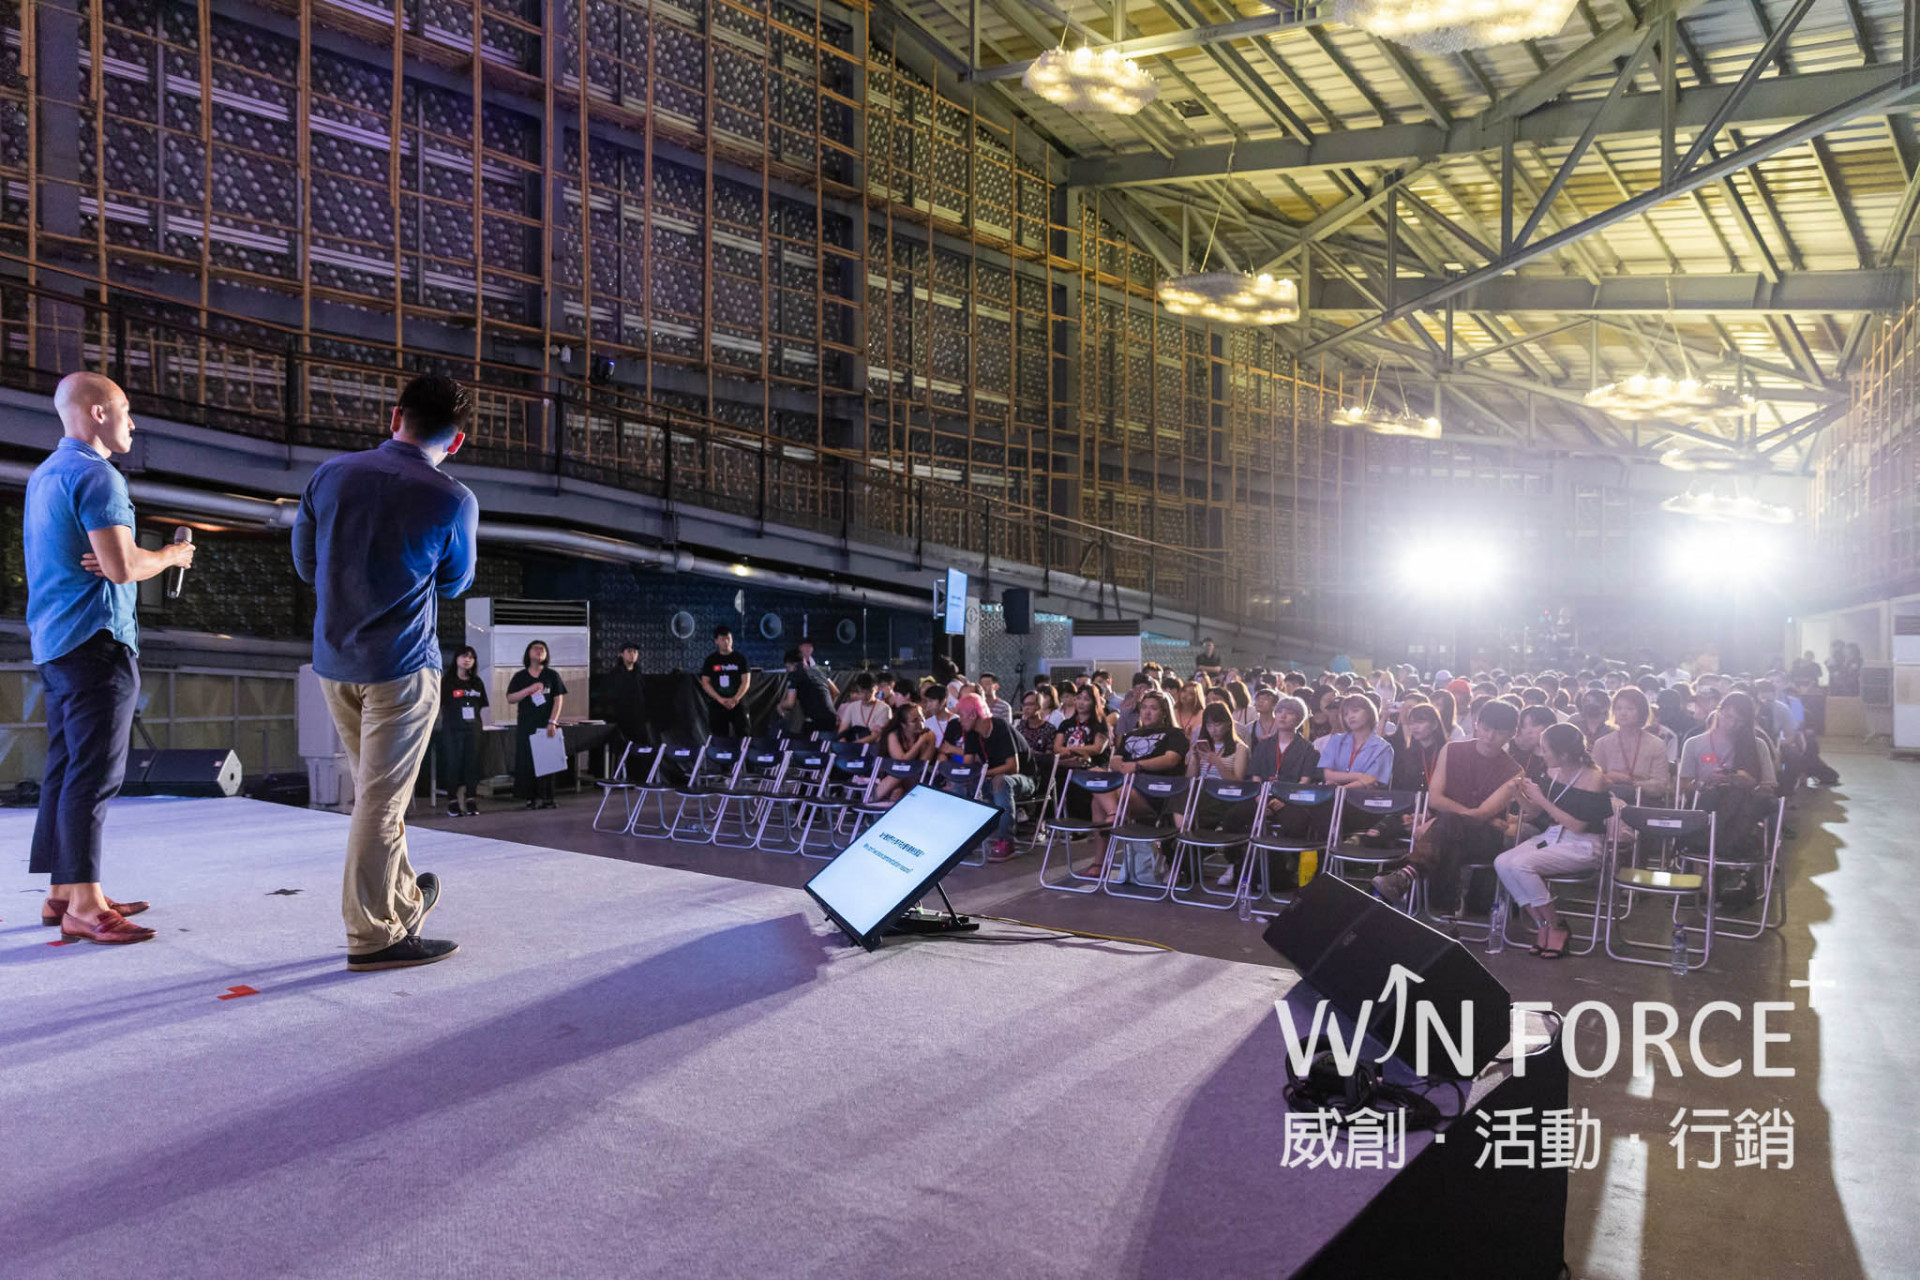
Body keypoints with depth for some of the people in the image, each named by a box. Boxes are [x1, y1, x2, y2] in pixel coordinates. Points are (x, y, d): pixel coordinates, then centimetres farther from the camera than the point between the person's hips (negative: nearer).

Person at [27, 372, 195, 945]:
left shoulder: (44, 474, 19)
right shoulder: (96, 475, -13)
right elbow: (122, 566, -21)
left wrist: (102, 560, 6)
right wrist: (170, 556, -2)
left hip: (54, 641, 10)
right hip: (96, 640, -10)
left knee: (65, 769, 12)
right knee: (93, 773, -9)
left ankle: (61, 894, 18)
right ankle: (84, 904, -7)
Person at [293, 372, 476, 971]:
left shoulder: (331, 474, 0)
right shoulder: (453, 502, -13)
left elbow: (305, 563, 10)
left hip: (333, 660, 6)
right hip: (402, 666, -6)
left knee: (377, 790, 19)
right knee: (381, 800, 1)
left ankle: (403, 898, 34)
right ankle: (372, 935, 9)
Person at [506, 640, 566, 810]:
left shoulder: (552, 675, 7)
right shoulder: (520, 676, 10)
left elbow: (558, 699, 2)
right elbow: (510, 698, 2)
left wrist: (552, 722, -9)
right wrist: (530, 689, -12)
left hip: (546, 726, -1)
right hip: (526, 726, 1)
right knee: (527, 762, -2)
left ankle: (545, 797, 3)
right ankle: (531, 797, 3)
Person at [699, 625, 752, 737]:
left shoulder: (740, 659, 5)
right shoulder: (710, 660, 6)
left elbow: (746, 682, 1)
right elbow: (705, 683, 3)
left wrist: (735, 699, -12)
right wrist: (720, 699, -10)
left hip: (737, 704, -1)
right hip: (717, 705, 1)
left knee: (744, 734, -8)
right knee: (720, 736, 2)